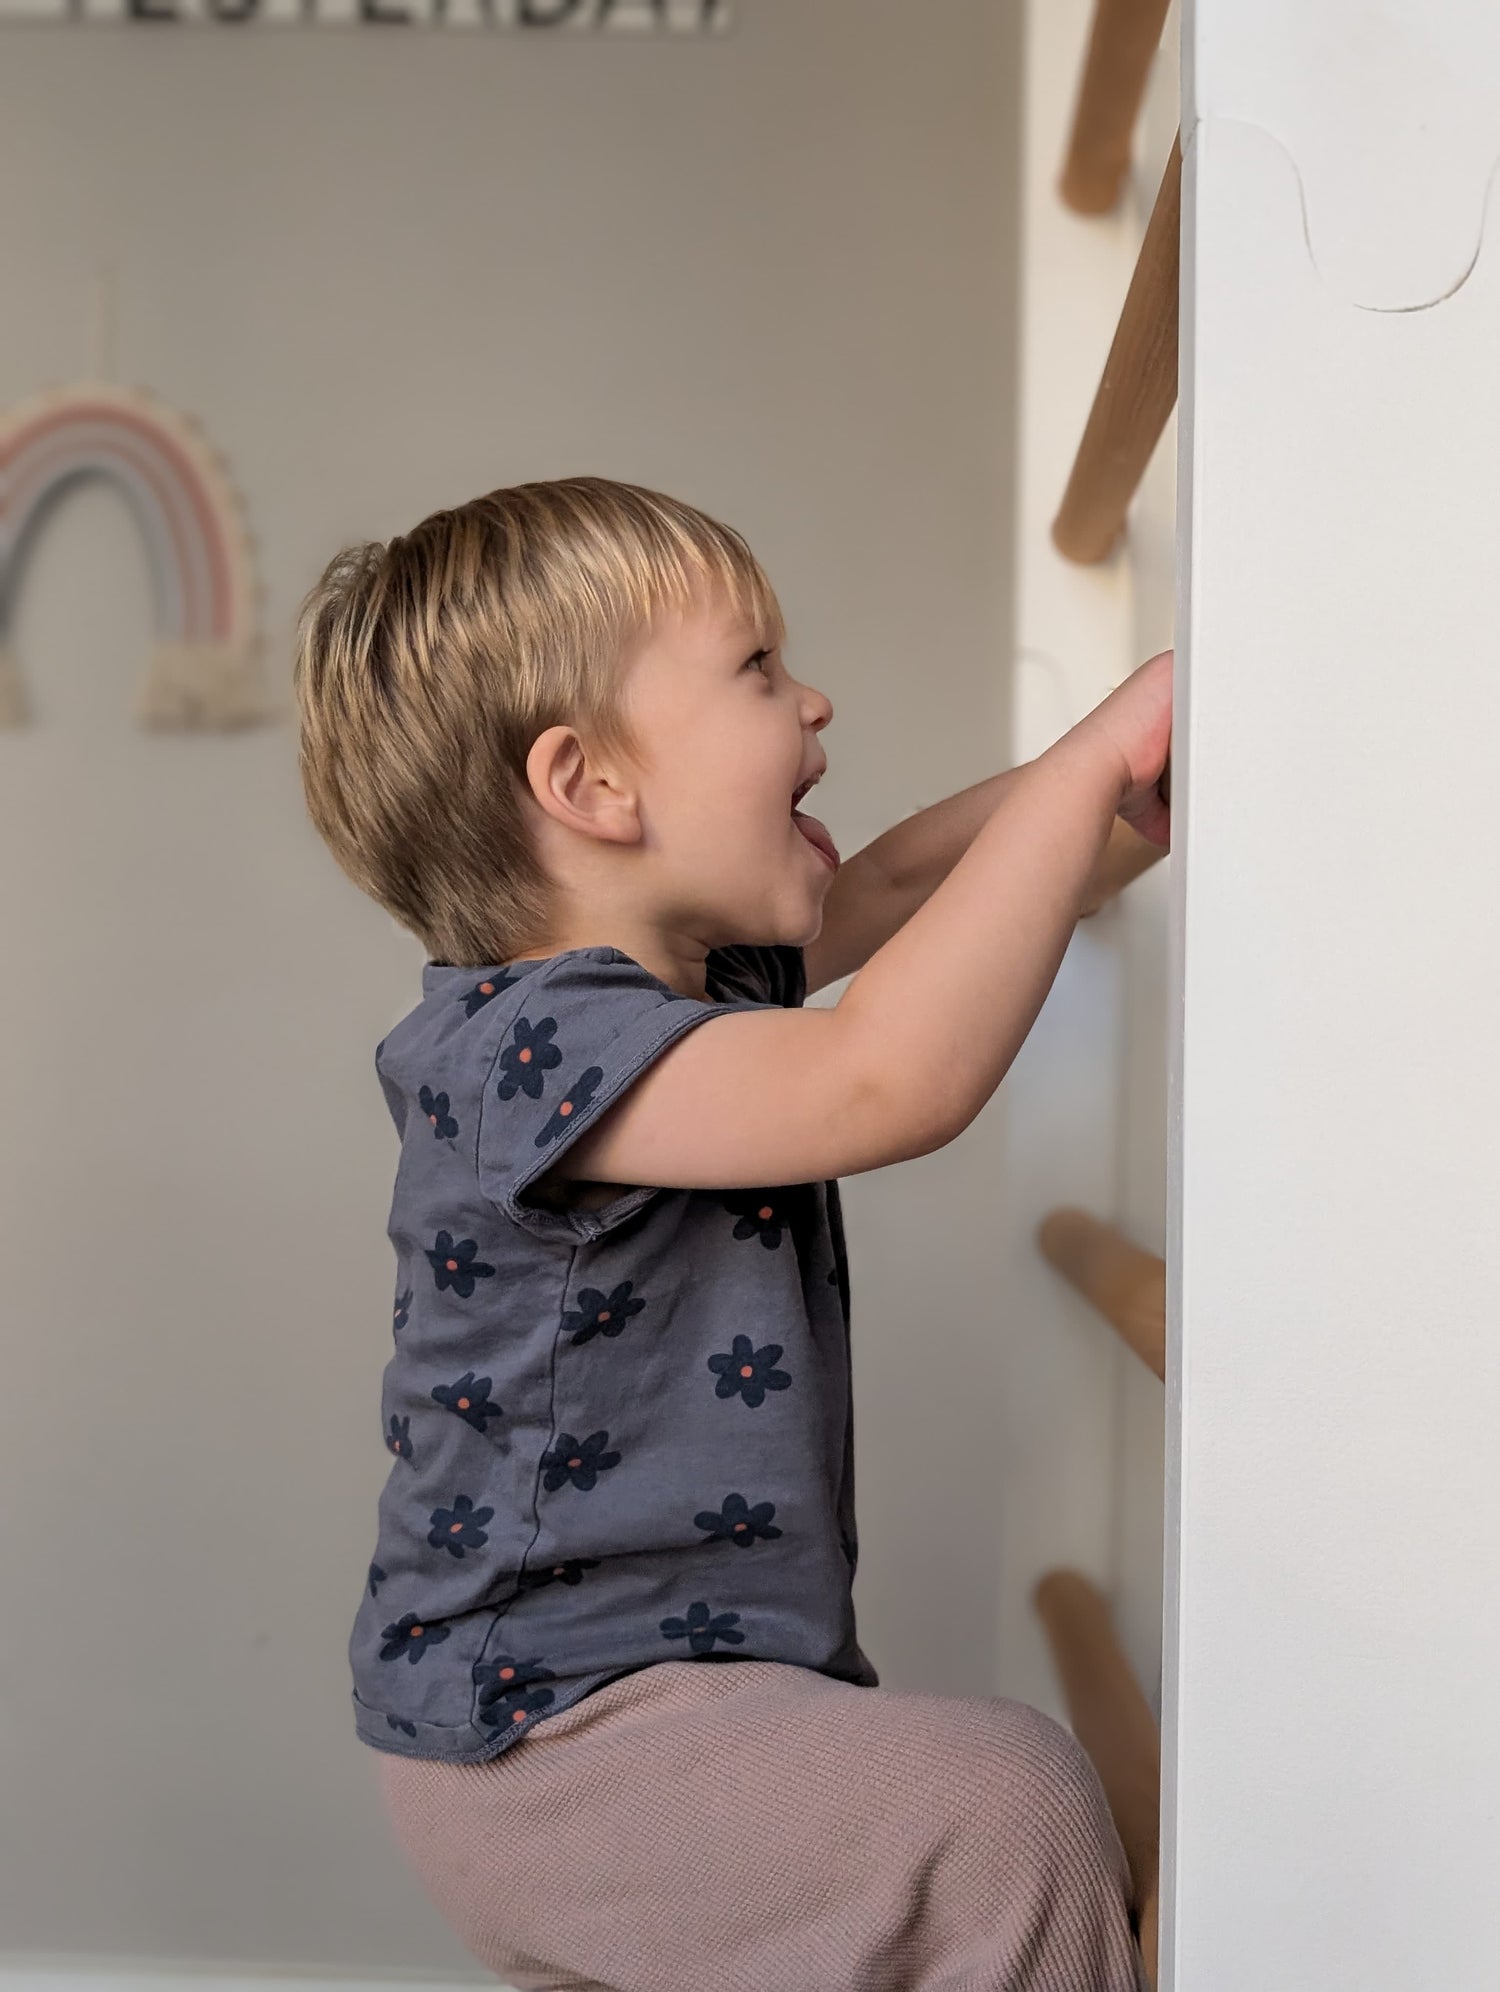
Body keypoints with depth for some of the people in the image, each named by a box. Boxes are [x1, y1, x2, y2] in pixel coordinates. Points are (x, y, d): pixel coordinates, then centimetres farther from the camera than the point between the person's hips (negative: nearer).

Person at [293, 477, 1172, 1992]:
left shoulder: (703, 980, 7)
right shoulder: (524, 1041, -25)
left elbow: (888, 886, 22)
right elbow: (889, 1075, -39)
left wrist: (1112, 778, 9)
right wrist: (1094, 760, -31)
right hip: (536, 1735, -10)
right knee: (1007, 1805, -24)